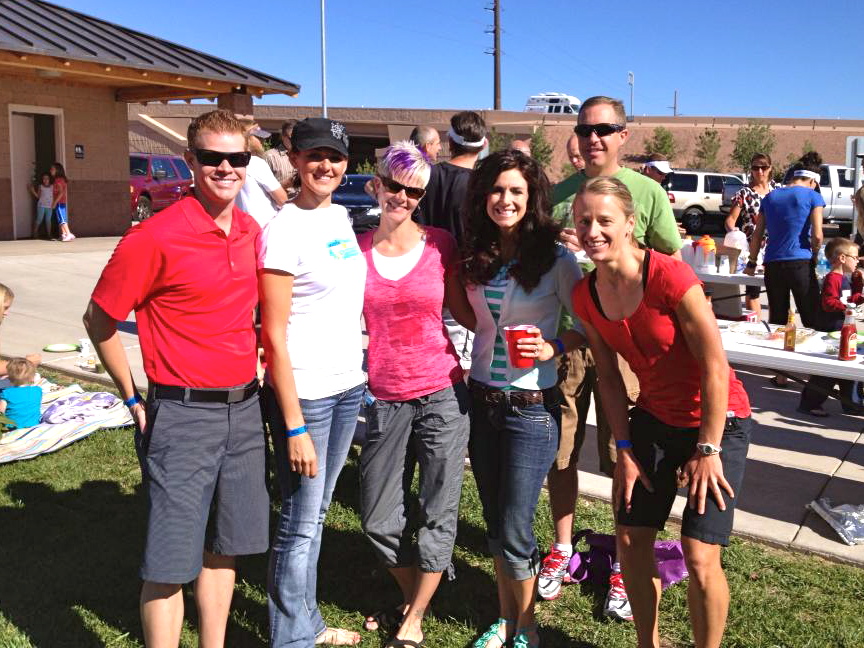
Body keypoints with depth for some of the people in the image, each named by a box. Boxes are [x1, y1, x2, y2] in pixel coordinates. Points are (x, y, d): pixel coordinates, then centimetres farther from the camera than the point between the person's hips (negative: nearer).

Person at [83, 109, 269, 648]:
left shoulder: (253, 232, 5)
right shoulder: (156, 237, -13)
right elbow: (99, 321, -5)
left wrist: (252, 368, 13)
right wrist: (134, 401, -3)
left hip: (243, 408, 6)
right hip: (183, 415, -6)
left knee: (223, 547, 17)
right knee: (171, 563, 2)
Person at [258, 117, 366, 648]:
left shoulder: (342, 216, 8)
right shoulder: (284, 231, -14)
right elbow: (274, 335, -16)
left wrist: (363, 366, 15)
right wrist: (294, 426, -17)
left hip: (349, 384, 7)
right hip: (304, 392, -7)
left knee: (318, 512, 19)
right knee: (300, 524, 5)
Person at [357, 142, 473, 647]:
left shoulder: (440, 244, -1)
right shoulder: (356, 250, 2)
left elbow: (465, 310, 7)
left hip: (442, 394, -1)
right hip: (383, 400, 2)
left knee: (437, 515, 7)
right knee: (380, 522, 10)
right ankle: (412, 598, 38)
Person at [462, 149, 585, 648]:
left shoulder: (556, 259, -10)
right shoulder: (476, 258, 4)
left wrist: (555, 347, -22)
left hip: (531, 406, -5)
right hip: (480, 400, 5)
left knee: (514, 531, 2)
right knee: (495, 523, 17)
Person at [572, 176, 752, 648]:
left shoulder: (670, 277, -24)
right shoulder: (586, 295, -5)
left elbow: (715, 367, -19)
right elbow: (609, 376, 3)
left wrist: (707, 450, -15)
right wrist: (625, 449, 1)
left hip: (717, 420, -5)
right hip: (654, 419, 6)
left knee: (699, 555, -8)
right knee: (630, 541, 7)